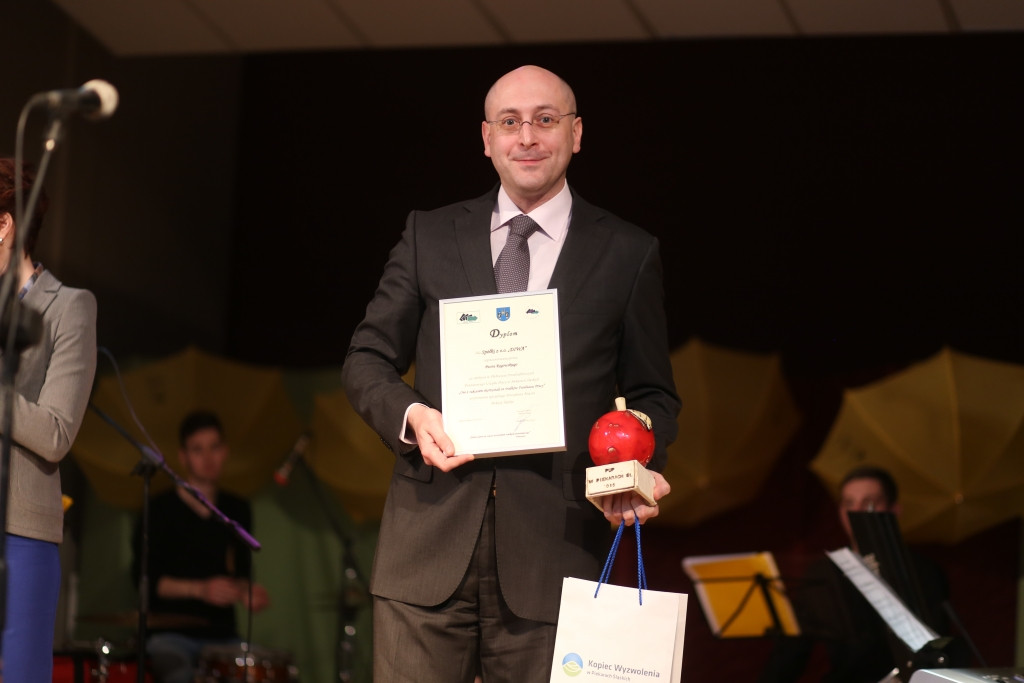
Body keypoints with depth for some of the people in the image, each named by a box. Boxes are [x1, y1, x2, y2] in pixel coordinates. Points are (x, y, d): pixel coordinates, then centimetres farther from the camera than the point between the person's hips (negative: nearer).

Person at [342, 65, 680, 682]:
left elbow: (652, 394, 13)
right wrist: (411, 415, -8)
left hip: (553, 549, -1)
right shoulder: (429, 236, 12)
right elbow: (368, 359, 14)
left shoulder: (629, 254, 9)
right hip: (429, 543, 1)